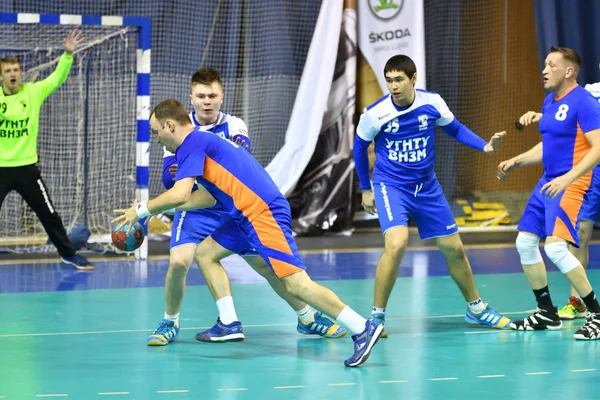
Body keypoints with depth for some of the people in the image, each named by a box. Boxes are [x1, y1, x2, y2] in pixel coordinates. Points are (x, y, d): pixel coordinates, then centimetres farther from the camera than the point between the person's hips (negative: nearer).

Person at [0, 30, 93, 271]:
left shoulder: (33, 92, -2)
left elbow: (57, 78, -4)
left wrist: (68, 55, -17)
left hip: (27, 167, 1)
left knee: (49, 214, 11)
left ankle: (68, 254, 27)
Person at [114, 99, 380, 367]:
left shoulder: (192, 143, -5)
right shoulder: (203, 141, 25)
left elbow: (179, 195, -16)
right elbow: (209, 197, 27)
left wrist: (142, 209, -2)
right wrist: (157, 209, 26)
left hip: (262, 213, -10)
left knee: (296, 284, -15)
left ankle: (363, 328, -17)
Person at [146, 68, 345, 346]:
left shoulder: (234, 126, -2)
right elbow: (168, 179, -10)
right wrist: (177, 173, -32)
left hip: (233, 209, 1)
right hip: (196, 209, -1)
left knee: (266, 263, 3)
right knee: (179, 260, -26)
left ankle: (308, 319, 24)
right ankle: (170, 323, -2)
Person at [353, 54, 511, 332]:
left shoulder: (432, 103, -11)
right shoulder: (374, 113, -17)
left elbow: (454, 129, 9)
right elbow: (360, 146, 2)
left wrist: (486, 146, -6)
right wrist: (366, 190, 9)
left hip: (427, 187, 4)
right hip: (390, 186, -4)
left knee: (453, 248, 10)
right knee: (397, 244, -27)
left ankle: (476, 309, 31)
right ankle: (376, 316, -13)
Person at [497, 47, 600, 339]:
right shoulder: (550, 102, 13)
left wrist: (567, 178, -30)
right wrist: (515, 162, 16)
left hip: (571, 184, -10)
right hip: (548, 181, 10)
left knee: (555, 247, -21)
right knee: (525, 243, 9)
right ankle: (547, 314, 21)